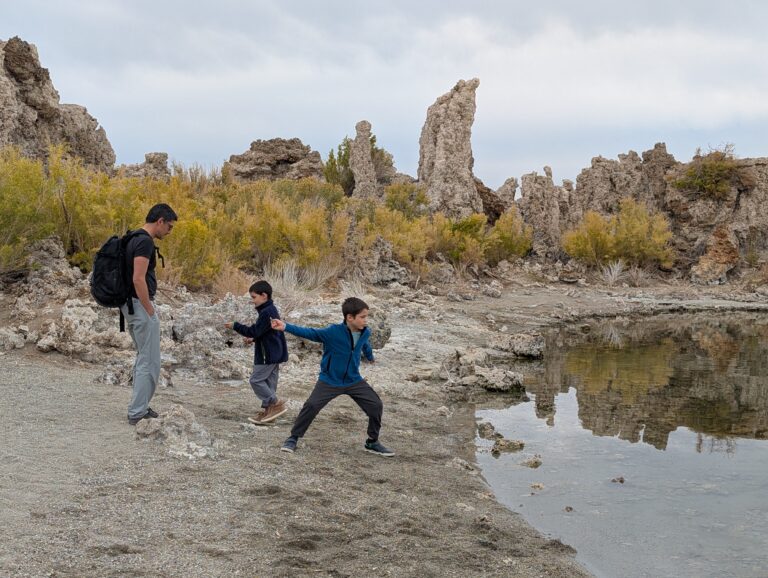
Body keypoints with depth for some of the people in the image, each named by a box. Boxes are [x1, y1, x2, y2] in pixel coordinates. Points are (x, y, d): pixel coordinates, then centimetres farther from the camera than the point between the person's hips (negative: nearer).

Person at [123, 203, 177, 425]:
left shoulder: (135, 239, 14)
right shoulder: (145, 242, -18)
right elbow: (138, 279, -26)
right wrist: (150, 311, -19)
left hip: (131, 305, 11)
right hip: (141, 306, -11)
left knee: (143, 358, 18)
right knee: (150, 362, -4)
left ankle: (139, 407, 23)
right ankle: (137, 413, -1)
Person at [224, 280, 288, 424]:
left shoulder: (266, 312, -20)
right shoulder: (271, 310, 13)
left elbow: (255, 331, -21)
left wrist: (235, 326, -16)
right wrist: (254, 338, 15)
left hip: (268, 355, -10)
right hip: (274, 353, 10)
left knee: (256, 380, -6)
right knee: (268, 381, 12)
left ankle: (276, 404, -6)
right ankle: (268, 411, 16)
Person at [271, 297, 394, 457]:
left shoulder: (365, 332, -7)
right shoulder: (334, 332, -24)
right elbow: (309, 333, -29)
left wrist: (370, 356, 41)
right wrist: (285, 327, -41)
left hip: (354, 381, 5)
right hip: (329, 381, -5)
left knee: (376, 406, -2)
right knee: (311, 406, -15)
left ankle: (372, 442, 17)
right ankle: (293, 438, 6)